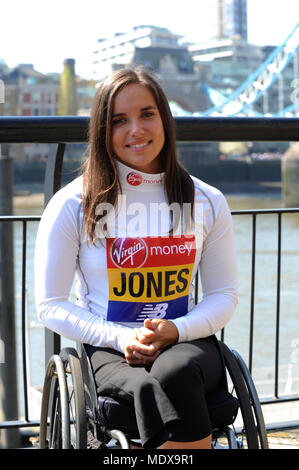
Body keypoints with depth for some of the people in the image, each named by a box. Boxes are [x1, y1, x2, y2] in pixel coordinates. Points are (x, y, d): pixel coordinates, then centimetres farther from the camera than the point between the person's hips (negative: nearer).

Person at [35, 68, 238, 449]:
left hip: (186, 343, 2)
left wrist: (175, 330, -9)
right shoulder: (71, 205, 1)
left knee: (174, 374, -36)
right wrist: (120, 337, -14)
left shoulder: (207, 203, 8)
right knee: (150, 388, -37)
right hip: (108, 349, -1)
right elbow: (51, 306, 2)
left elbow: (224, 296, 13)